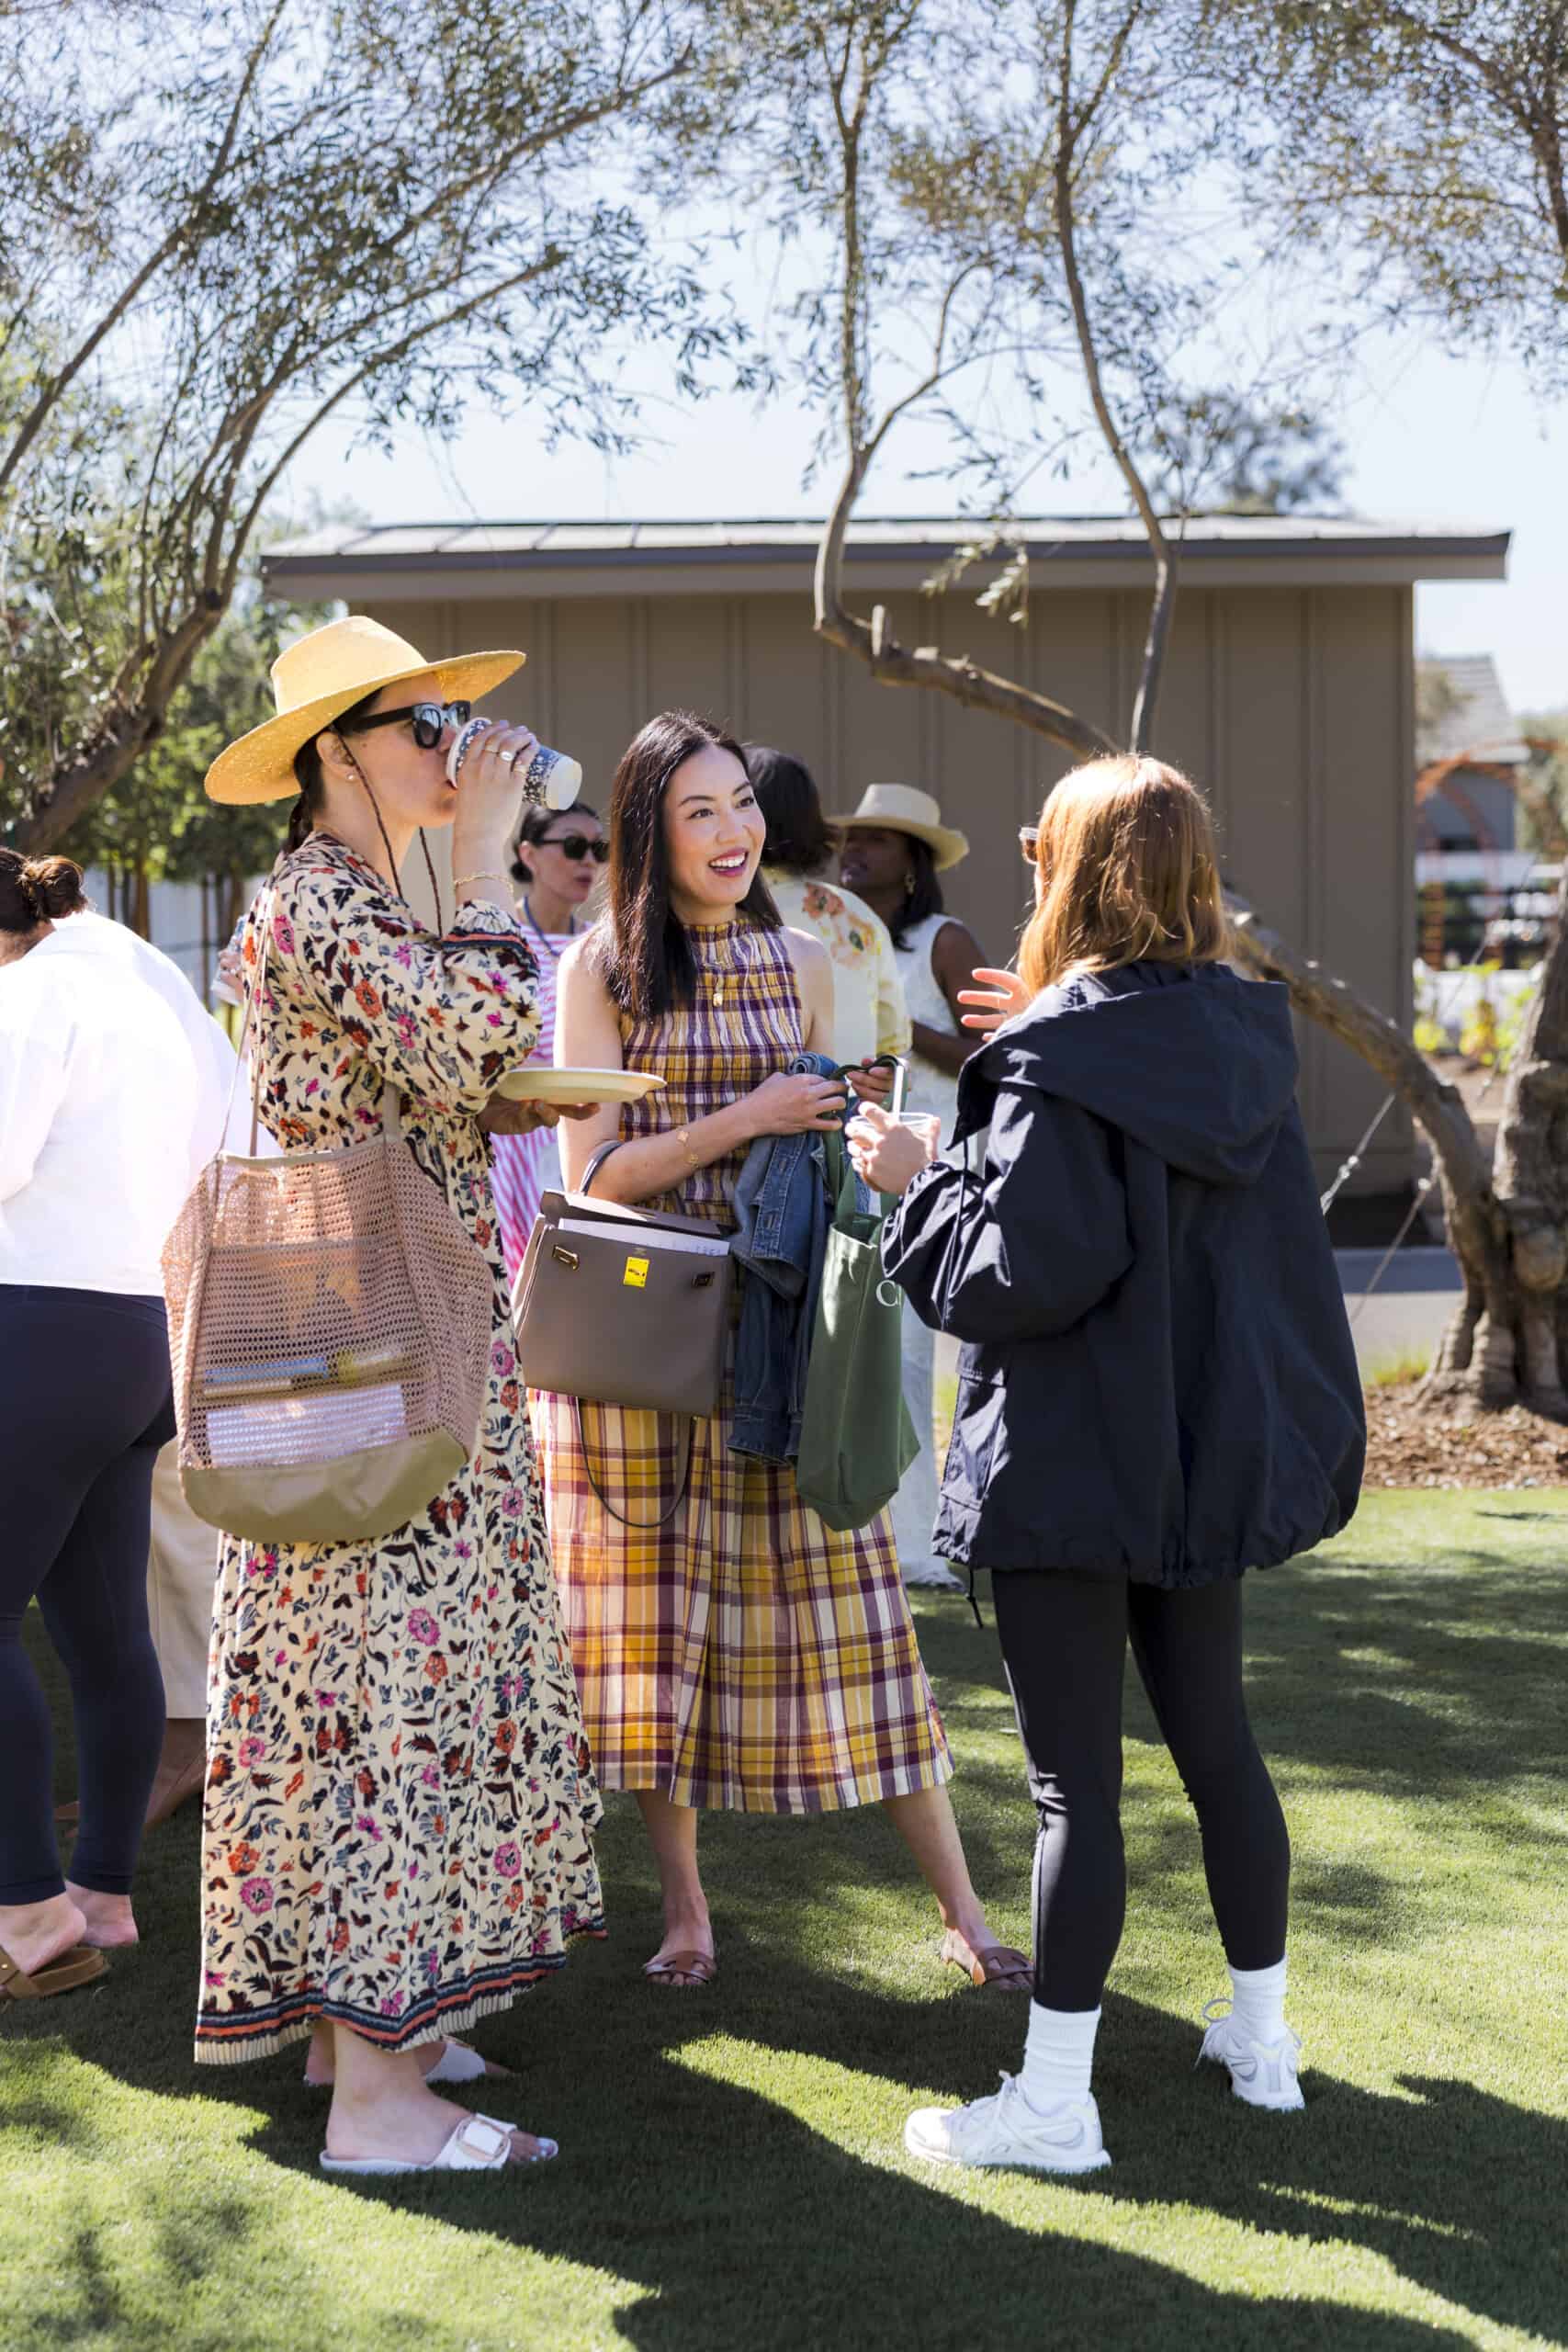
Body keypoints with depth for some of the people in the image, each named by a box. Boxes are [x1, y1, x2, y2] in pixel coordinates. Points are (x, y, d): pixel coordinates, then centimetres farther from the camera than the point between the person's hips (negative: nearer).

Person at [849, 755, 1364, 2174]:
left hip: (1073, 1462, -7)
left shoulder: (1060, 1064, -18)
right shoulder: (1244, 1039, 4)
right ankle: (1262, 2036, 30)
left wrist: (916, 1181, -7)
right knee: (1215, 1738, 19)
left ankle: (1054, 2100, 5)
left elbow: (1027, 1272, -23)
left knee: (1074, 1779, -2)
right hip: (1216, 1452, 7)